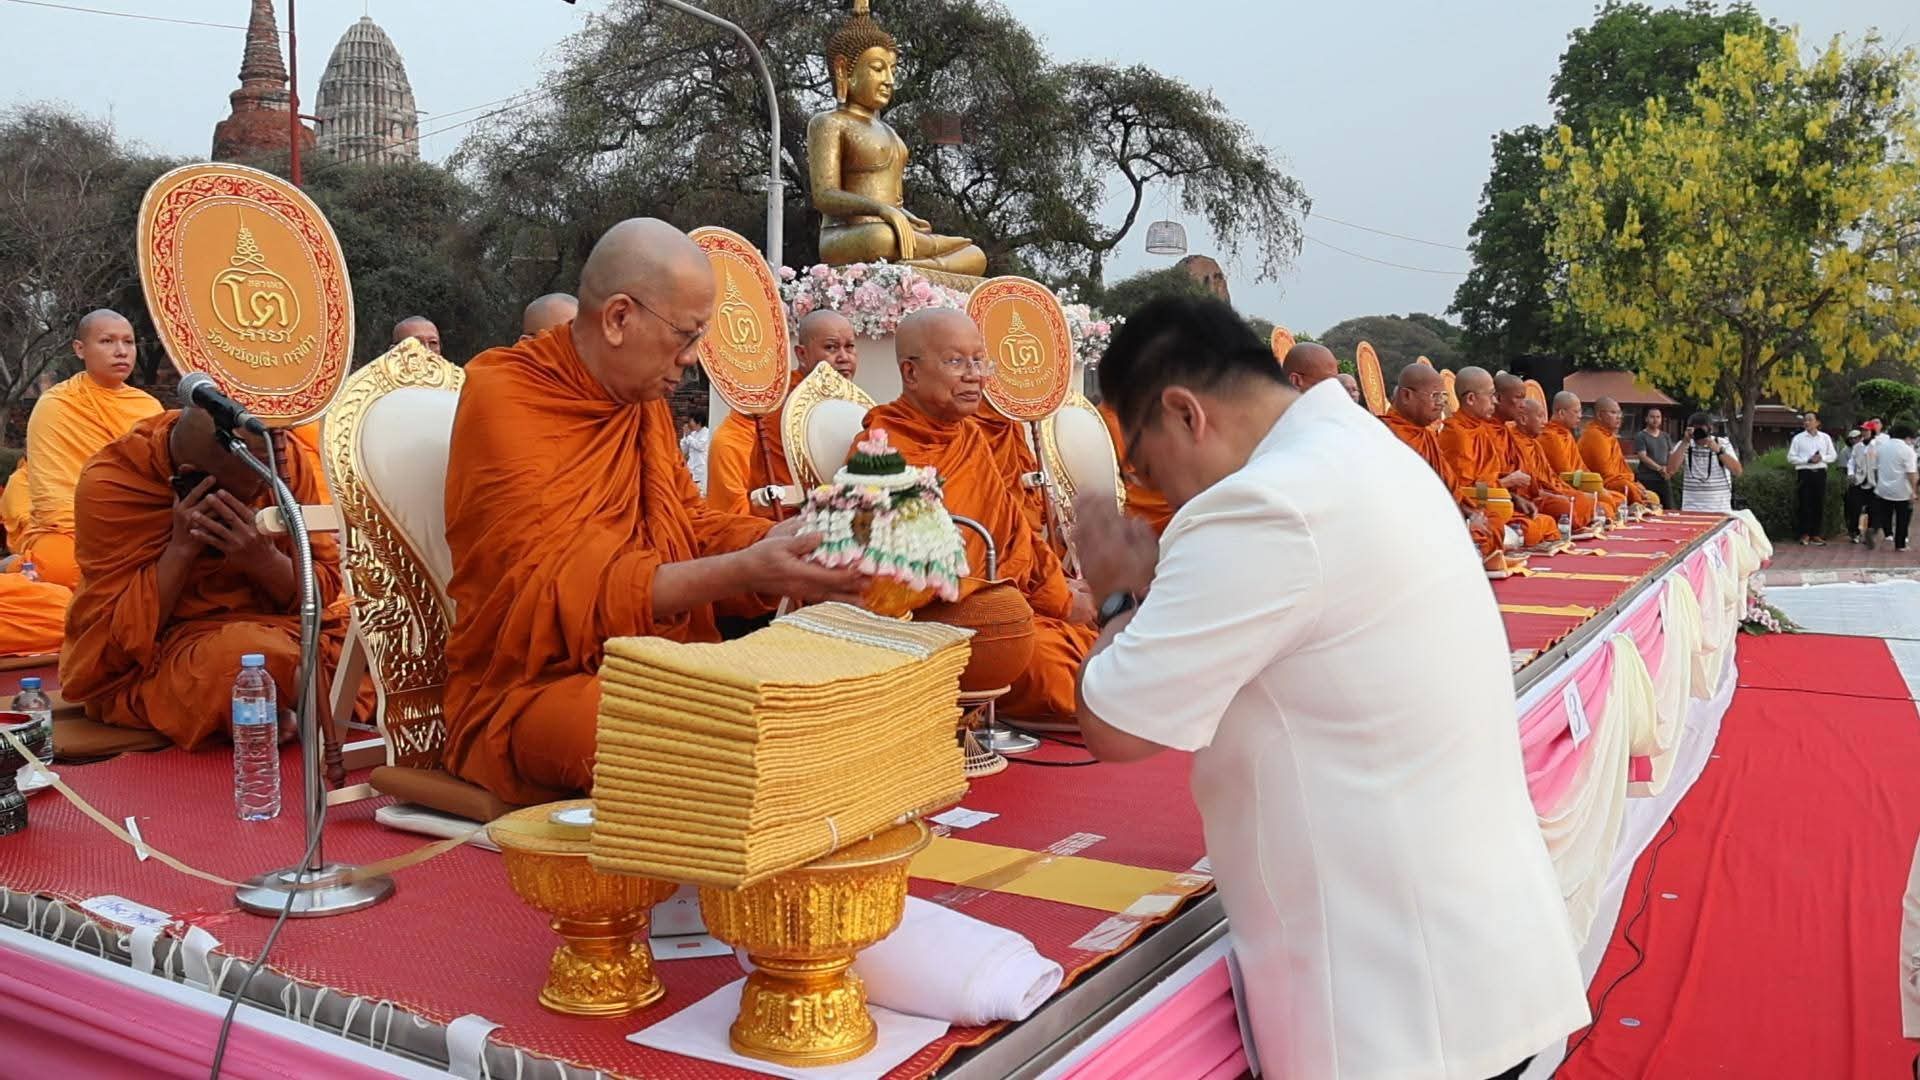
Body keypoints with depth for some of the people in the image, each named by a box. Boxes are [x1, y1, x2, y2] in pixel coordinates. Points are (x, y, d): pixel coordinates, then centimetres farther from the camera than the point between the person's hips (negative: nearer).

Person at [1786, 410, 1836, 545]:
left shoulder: (1825, 437, 9)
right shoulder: (1798, 438, 3)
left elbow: (1833, 456, 10)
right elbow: (1791, 457, -1)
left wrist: (1822, 458, -10)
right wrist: (1807, 460, -13)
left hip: (1820, 473, 2)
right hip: (1804, 473, -2)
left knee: (1819, 504, 4)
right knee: (1804, 504, -1)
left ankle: (1816, 535, 12)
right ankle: (1805, 535, 8)